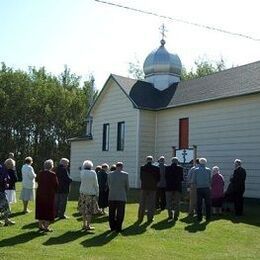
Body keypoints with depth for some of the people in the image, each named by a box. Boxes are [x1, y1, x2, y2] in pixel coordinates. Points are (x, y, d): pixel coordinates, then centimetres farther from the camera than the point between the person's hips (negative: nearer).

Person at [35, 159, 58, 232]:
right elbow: (56, 185, -10)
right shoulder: (52, 174, -15)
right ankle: (46, 227, 4)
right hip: (49, 194, -5)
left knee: (40, 209, 14)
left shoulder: (40, 173, -1)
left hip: (40, 194, 5)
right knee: (48, 210, 4)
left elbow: (37, 180, 14)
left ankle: (40, 225, 20)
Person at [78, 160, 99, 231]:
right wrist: (97, 193, 1)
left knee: (84, 209, 15)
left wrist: (83, 166, 24)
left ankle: (84, 225, 21)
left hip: (83, 193, 3)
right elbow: (96, 184, -7)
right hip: (91, 193, -3)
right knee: (89, 210, 3)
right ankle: (88, 226, 6)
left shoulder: (82, 172, -6)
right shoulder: (93, 173, -11)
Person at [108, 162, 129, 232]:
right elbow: (127, 186, 2)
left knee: (111, 213, 13)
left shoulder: (110, 174, 0)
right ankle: (118, 228, 7)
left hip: (111, 197, 2)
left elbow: (109, 185, 8)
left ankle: (112, 227, 19)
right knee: (120, 213, 6)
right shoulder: (125, 174, -6)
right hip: (121, 197, -2)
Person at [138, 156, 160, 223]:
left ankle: (140, 218, 12)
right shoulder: (156, 168, -7)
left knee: (142, 204, 9)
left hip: (144, 187, 1)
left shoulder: (142, 168, -5)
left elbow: (141, 177, 3)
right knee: (151, 203, 7)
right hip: (153, 187, -1)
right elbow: (158, 178, -2)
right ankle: (150, 218, 8)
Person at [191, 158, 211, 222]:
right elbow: (210, 180, 0)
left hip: (199, 189, 0)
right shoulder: (208, 170, 0)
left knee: (199, 204, 6)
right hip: (206, 188, 0)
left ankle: (199, 218, 7)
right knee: (207, 204, 8)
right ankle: (208, 217, 8)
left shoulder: (196, 170, -1)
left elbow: (193, 181, 0)